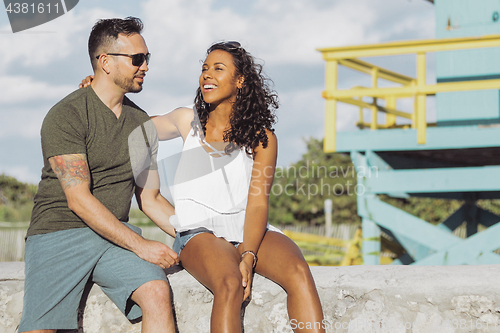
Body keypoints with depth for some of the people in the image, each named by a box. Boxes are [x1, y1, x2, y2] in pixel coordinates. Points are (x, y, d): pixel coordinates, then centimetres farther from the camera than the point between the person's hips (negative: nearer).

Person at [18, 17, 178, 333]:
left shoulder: (141, 123, 13)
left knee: (157, 292, -25)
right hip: (59, 234, -5)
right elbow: (79, 200, -15)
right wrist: (141, 246, -18)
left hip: (117, 235, 5)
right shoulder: (66, 116, -8)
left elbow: (150, 198, 18)